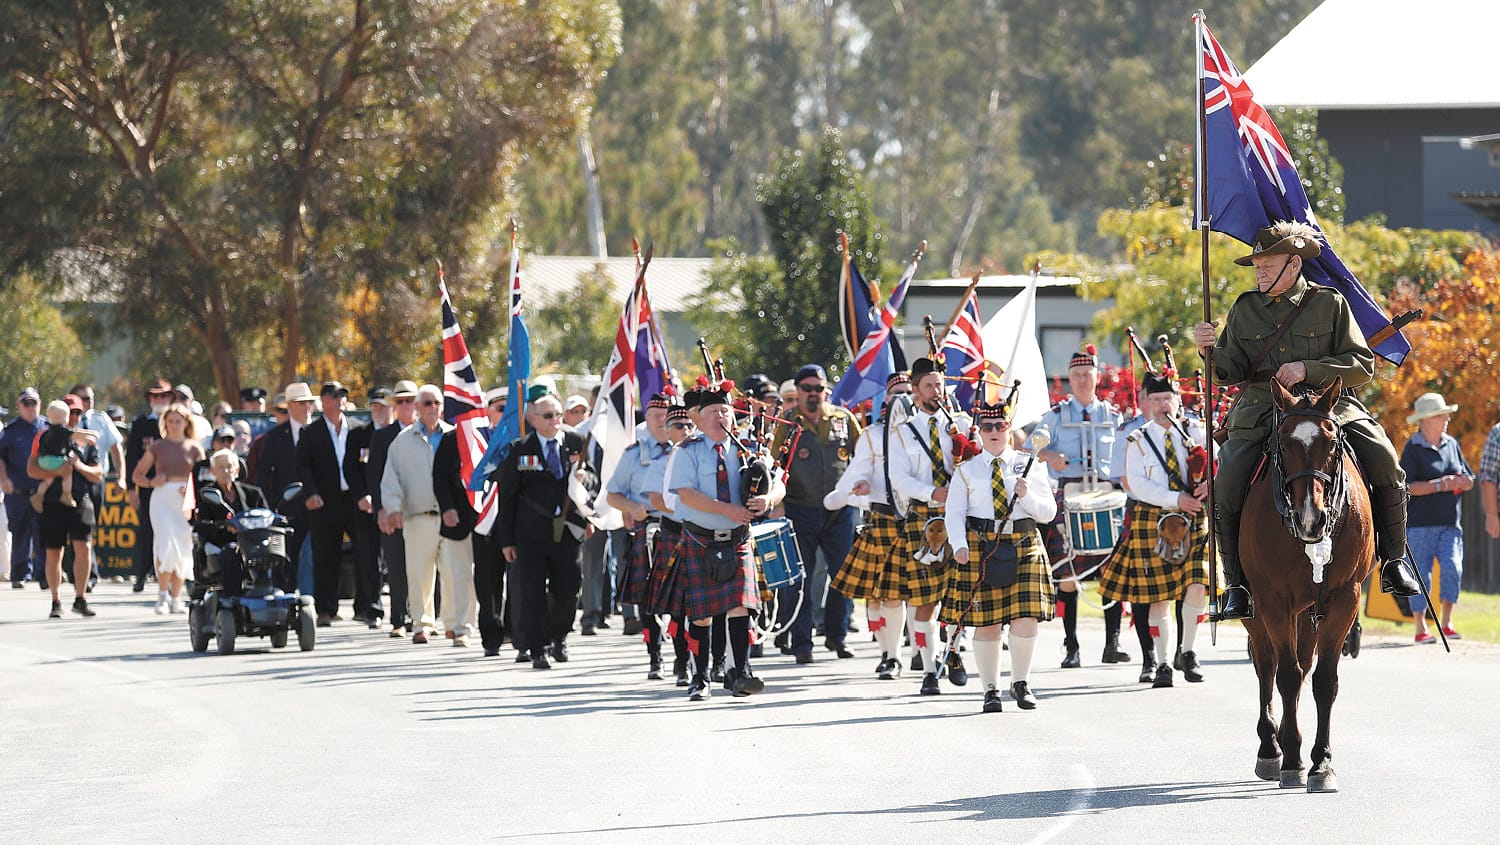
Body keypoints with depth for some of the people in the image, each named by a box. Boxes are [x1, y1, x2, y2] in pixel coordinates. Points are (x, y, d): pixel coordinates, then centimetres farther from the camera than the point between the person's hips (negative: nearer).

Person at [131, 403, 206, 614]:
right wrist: (151, 482, -8)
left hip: (185, 501, 1)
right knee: (166, 545, -17)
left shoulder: (194, 448, 9)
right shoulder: (158, 447, 8)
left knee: (182, 549, 3)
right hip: (162, 498, -1)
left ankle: (176, 598, 11)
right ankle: (162, 595, -13)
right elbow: (137, 475, 12)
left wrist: (191, 488, -11)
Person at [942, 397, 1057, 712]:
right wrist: (960, 546, -15)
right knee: (986, 622, 0)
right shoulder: (967, 470, 7)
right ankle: (991, 690, 10)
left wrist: (1027, 496, -11)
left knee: (1026, 618, -7)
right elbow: (954, 512, 1)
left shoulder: (1030, 466, 9)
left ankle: (1021, 683, 11)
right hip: (980, 549, -1)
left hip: (1024, 545, 1)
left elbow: (1048, 512, 8)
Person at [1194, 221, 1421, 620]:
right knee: (1226, 482, -22)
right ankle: (1236, 583, -9)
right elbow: (1230, 372, 8)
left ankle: (1393, 561, -4)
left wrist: (1308, 369, -14)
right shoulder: (1245, 309, 11)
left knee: (1383, 459, -21)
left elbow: (1362, 366, -1)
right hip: (1260, 411, 1)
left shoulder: (1329, 304, 4)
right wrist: (1210, 351, -14)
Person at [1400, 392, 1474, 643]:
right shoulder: (1413, 449, -5)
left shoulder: (1451, 444, 13)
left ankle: (1446, 622, 1)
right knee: (1421, 573, -2)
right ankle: (1421, 628, 5)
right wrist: (1441, 485, -17)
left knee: (1453, 568, -10)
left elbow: (1469, 480, 18)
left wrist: (1459, 481, -6)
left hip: (1450, 523, 4)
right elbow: (1407, 487, -14)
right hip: (1420, 523, -4)